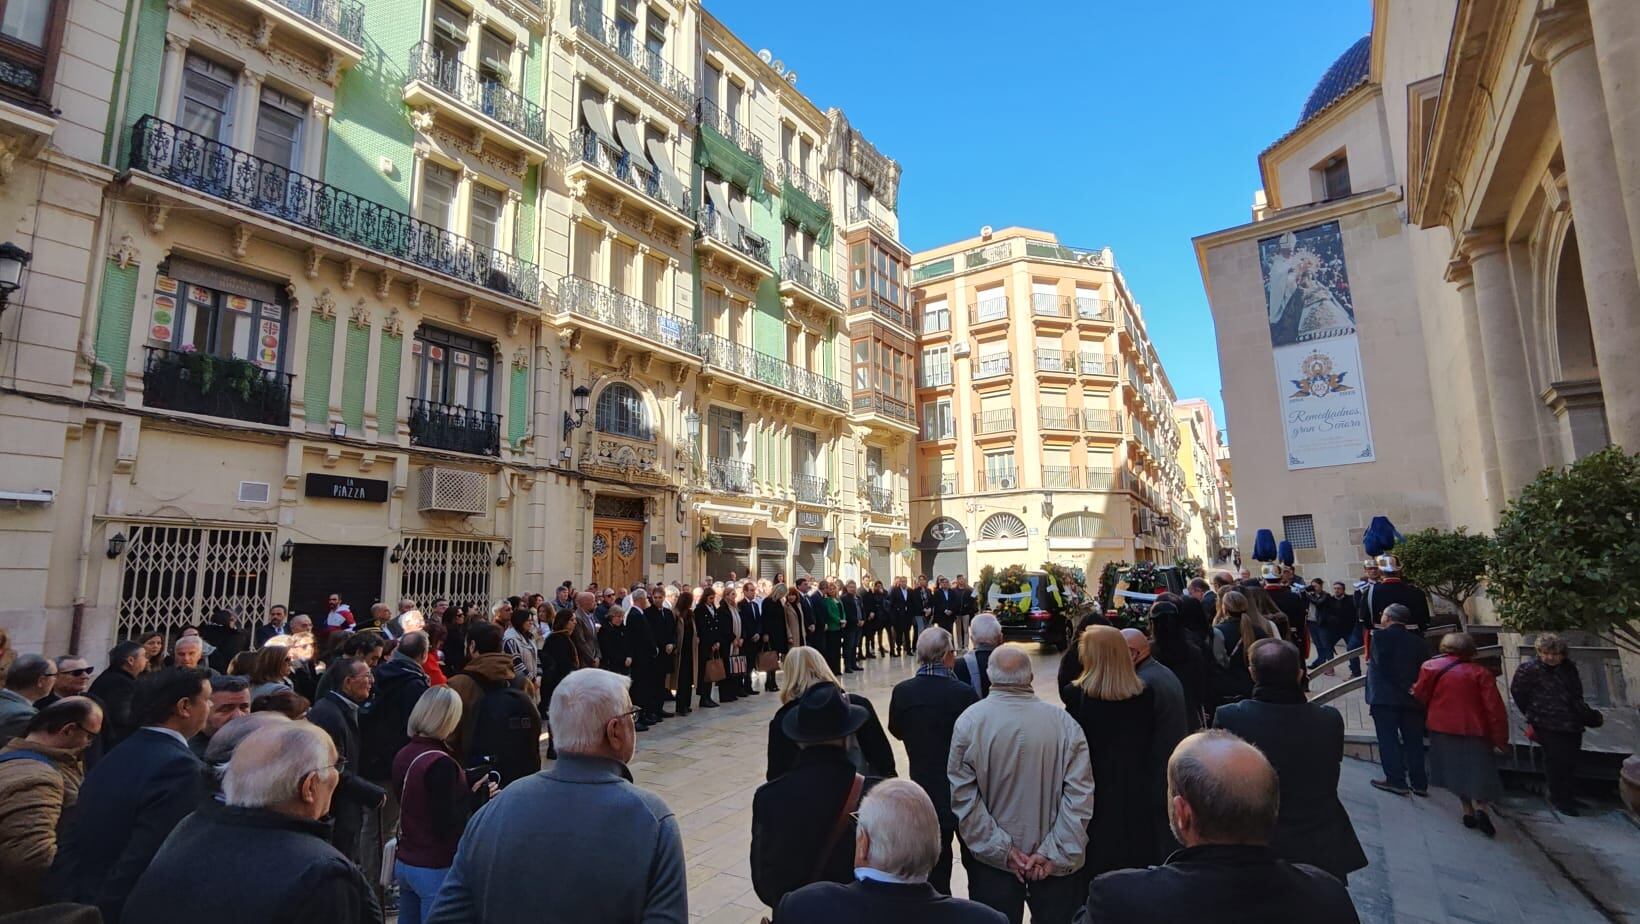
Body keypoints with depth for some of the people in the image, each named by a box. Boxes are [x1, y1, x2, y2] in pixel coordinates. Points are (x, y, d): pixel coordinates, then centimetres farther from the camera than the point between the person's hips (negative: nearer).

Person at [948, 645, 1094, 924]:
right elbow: (1080, 794, -12)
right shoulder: (1064, 722, -10)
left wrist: (1000, 850, -10)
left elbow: (963, 796, -14)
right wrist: (1054, 853, -9)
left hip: (991, 859, 0)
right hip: (1057, 863, 1)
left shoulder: (970, 720, -13)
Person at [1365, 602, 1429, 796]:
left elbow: (1380, 666, -13)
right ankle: (1419, 783, 16)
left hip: (1385, 698, -5)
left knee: (1389, 740, 0)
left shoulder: (1381, 635, -6)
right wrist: (1411, 688, 10)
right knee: (1413, 741, 11)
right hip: (1412, 699, 5)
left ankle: (1396, 780, 0)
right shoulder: (1417, 641, 10)